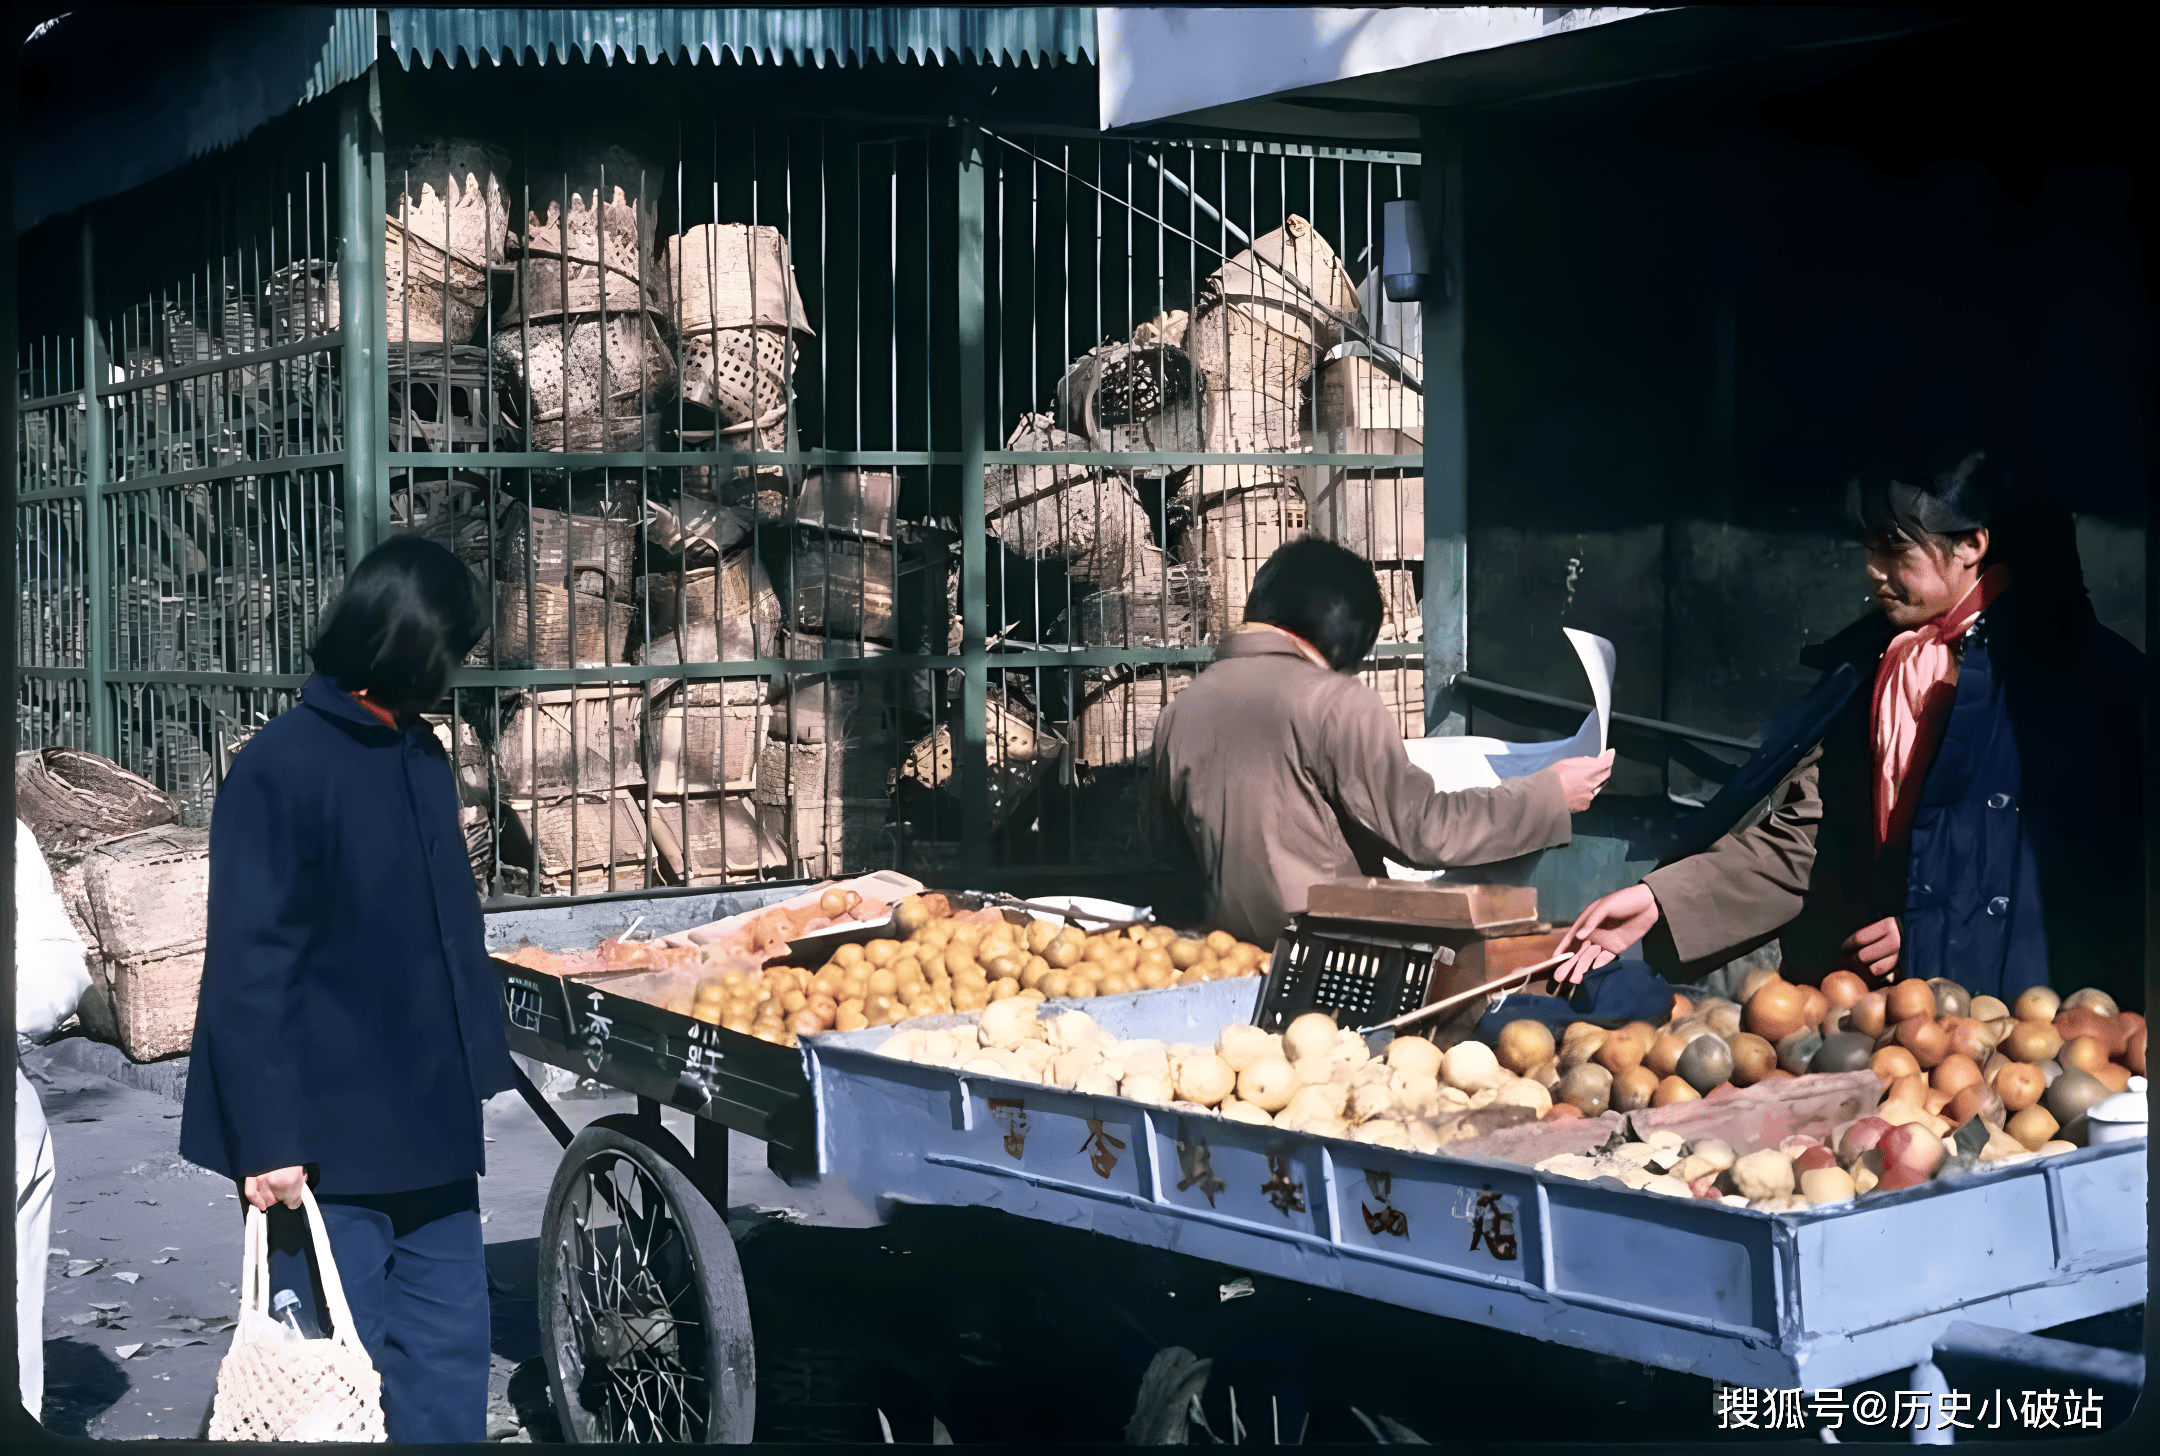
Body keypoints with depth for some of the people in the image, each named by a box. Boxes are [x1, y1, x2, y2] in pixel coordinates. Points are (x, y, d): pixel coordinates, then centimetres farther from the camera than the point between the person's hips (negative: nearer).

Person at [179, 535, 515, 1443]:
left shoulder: (419, 755, 10)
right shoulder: (281, 768, -14)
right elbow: (249, 969, -16)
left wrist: (477, 1067, 19)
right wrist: (267, 1137, -17)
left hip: (430, 1130, 7)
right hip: (328, 1143, -7)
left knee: (450, 1355, 11)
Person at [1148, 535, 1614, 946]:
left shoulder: (1182, 709, 7)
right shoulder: (1335, 702, -12)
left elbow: (1166, 840, 20)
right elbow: (1424, 828, -12)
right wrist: (1551, 795, -2)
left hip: (1230, 938, 7)